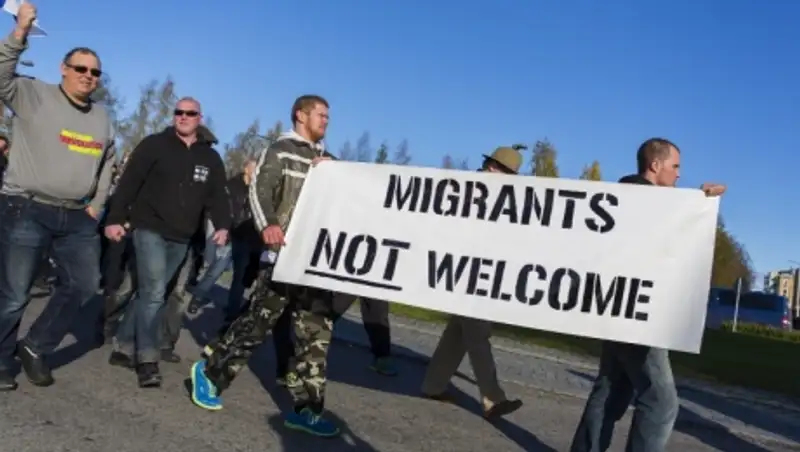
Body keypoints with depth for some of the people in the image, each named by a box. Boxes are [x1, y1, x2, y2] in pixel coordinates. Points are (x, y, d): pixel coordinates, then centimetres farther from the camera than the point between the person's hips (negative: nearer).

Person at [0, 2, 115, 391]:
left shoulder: (102, 117, 13)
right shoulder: (33, 95, -2)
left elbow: (108, 161, 23)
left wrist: (98, 204, 14)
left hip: (78, 218, 6)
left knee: (83, 285, 8)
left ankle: (35, 348, 26)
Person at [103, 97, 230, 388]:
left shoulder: (211, 158, 10)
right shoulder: (154, 144, -1)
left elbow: (217, 195, 6)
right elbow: (129, 183, -5)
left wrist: (222, 226, -11)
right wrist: (115, 219, -13)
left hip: (181, 239, 5)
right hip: (150, 229, -4)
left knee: (149, 292, 12)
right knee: (154, 293, -12)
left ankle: (124, 346, 24)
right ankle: (147, 359, -6)